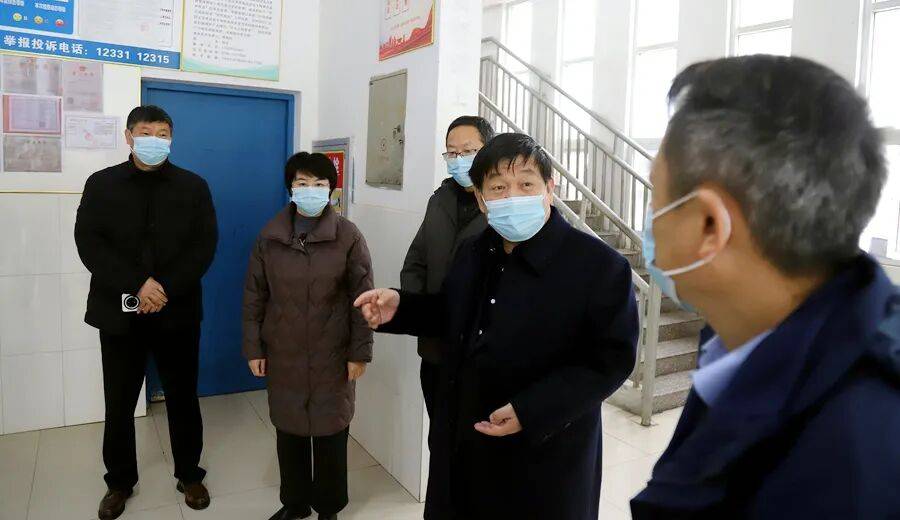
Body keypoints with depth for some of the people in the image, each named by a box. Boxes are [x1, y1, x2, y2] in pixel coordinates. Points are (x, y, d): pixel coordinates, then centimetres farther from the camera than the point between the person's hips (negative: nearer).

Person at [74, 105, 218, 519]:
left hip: (178, 312, 0)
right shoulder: (101, 184, 5)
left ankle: (189, 475, 27)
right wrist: (138, 283, -18)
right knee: (119, 403, 11)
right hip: (119, 311, 1)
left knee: (183, 399, 10)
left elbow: (205, 245, -4)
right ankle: (120, 481, 30)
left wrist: (166, 289, -16)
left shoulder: (193, 186, 4)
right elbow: (89, 243, -6)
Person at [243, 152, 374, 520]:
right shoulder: (270, 236, 0)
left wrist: (360, 352, -8)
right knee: (289, 431, 15)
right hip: (284, 355, 3)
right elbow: (254, 296, 4)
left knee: (330, 432, 9)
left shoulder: (348, 236, -8)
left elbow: (362, 298, -7)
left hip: (332, 356, -2)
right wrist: (253, 348, 2)